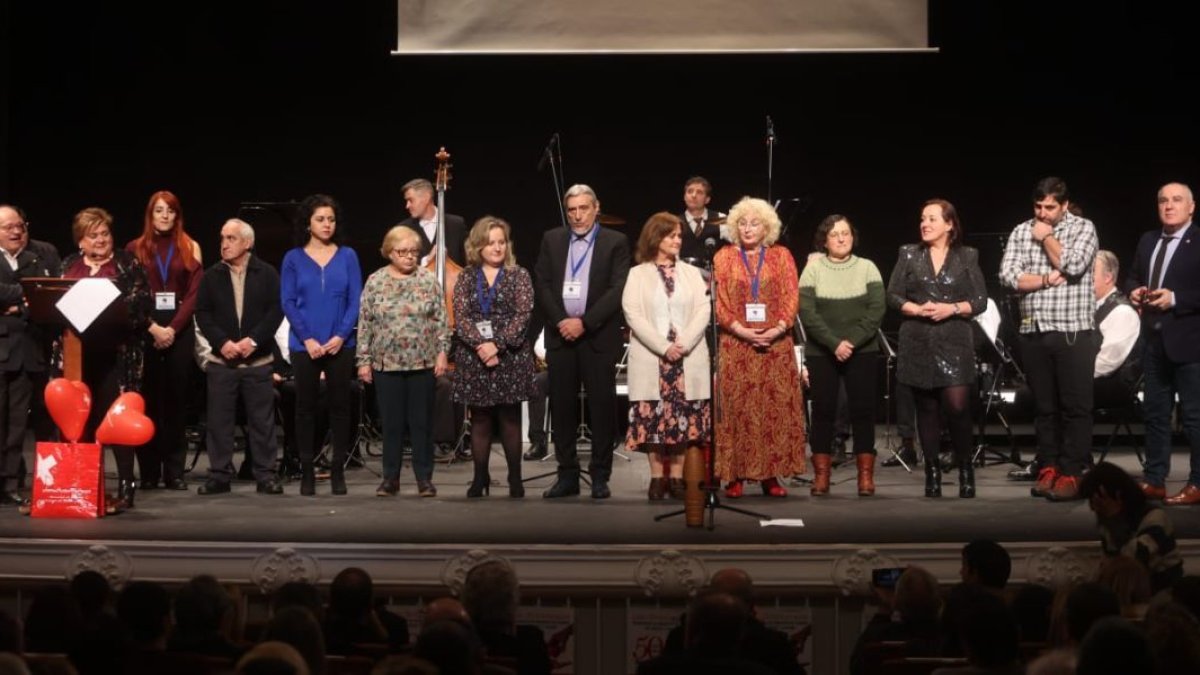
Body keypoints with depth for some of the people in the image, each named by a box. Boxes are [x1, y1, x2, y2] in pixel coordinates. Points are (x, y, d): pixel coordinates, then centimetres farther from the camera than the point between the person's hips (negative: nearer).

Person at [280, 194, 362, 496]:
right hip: (304, 345, 0)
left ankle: (338, 471, 11)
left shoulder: (347, 256, 4)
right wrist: (307, 339, -11)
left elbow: (355, 300, 1)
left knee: (340, 406, 4)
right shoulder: (293, 259, 3)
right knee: (305, 408, 4)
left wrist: (341, 336, -11)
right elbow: (288, 303, -1)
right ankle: (307, 472, 11)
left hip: (340, 345, 0)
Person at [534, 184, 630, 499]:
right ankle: (567, 475, 11)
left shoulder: (615, 242, 2)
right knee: (562, 405, 4)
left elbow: (618, 290, -7)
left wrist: (584, 322, -13)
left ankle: (600, 476, 5)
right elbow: (542, 285, 6)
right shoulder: (551, 240, 11)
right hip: (560, 334, 3)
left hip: (598, 336, -3)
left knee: (602, 406, -2)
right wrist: (560, 321, -7)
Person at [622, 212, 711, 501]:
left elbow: (703, 311, 2)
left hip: (689, 358, 2)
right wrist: (664, 347, -14)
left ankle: (677, 476, 4)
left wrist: (684, 344, -13)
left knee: (684, 417, -1)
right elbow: (633, 315, -4)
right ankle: (657, 477, 2)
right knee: (652, 418, -4)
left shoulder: (691, 273, 12)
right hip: (650, 359, -2)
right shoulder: (638, 274, 6)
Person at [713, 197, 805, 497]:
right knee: (736, 407, -4)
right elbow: (718, 301, 1)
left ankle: (770, 474, 3)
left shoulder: (781, 256, 11)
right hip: (735, 344, -1)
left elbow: (792, 296, 3)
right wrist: (740, 330, -12)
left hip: (776, 343, 1)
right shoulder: (724, 257, 9)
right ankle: (735, 475, 0)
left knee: (776, 407, -1)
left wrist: (778, 328, -13)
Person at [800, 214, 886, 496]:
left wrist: (852, 341, -15)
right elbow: (807, 312, -7)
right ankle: (821, 474, 6)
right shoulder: (813, 268, 1)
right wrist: (834, 343, -17)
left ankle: (866, 474, 5)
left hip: (862, 352, 0)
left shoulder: (867, 268, 4)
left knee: (862, 410, 0)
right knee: (823, 410, 1)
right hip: (821, 353, 0)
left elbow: (877, 310, -4)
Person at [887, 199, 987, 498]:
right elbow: (893, 296, 4)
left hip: (955, 342, -2)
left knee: (957, 406, -10)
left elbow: (980, 300, 2)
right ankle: (932, 470, 14)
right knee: (926, 408, 5)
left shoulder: (967, 256, 5)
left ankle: (965, 468, 6)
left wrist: (952, 309, -14)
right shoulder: (909, 254, 8)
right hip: (918, 342, 2)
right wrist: (917, 309, -12)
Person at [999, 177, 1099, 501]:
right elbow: (1008, 275, -1)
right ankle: (1048, 469, 16)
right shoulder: (1021, 232, 10)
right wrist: (1047, 279, -10)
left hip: (1073, 332, -3)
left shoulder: (1083, 228, 2)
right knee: (1044, 407, 9)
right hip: (1034, 333, 3)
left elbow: (1073, 265, -15)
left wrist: (1047, 238, -2)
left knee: (1075, 407, -3)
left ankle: (1071, 474, -1)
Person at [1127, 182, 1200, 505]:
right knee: (1155, 414, 12)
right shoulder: (1148, 240, 14)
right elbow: (1133, 276, 22)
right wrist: (1135, 291, 1)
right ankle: (1154, 481, 19)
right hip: (1154, 340, 7)